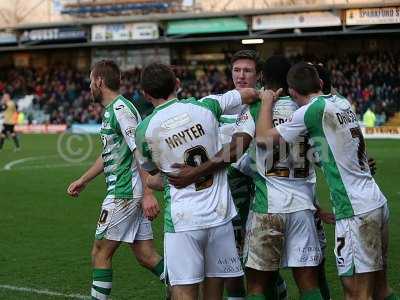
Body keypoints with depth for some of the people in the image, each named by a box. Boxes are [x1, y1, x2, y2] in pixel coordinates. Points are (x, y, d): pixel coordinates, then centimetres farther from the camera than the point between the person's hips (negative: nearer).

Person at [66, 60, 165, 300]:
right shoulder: (111, 110, 18)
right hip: (129, 193, 9)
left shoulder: (120, 108, -13)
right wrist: (83, 180, 36)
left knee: (101, 252, 0)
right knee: (146, 255, 8)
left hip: (124, 194, -9)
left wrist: (148, 193, -27)